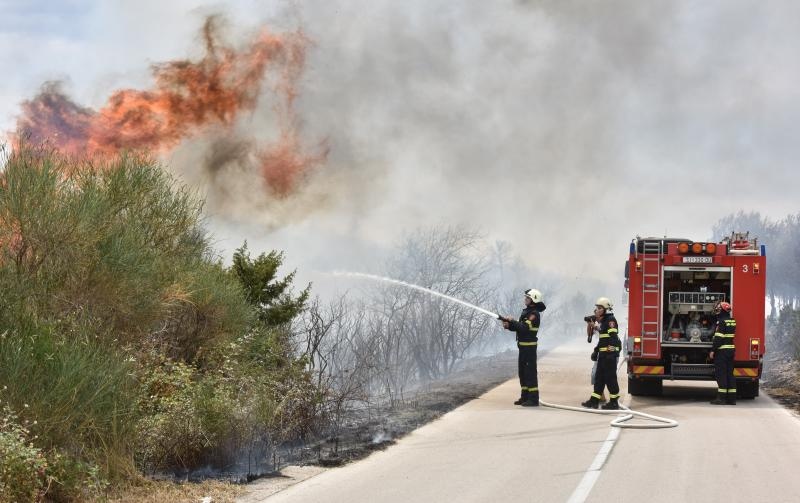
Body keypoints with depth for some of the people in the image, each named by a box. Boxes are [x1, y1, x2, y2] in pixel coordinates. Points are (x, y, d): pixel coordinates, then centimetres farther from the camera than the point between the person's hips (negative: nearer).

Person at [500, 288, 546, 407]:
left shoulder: (535, 314, -14)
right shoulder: (526, 312, 16)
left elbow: (524, 327, -25)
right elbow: (519, 327, 16)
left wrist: (511, 321, -16)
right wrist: (509, 325, -1)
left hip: (529, 346, -10)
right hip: (523, 346, 10)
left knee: (530, 372, -8)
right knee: (523, 372, 15)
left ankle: (533, 399, -7)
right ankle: (525, 397, 23)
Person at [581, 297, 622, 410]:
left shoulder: (610, 320, -12)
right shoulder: (603, 321, 18)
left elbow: (613, 337, -21)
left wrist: (611, 352, -27)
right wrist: (596, 351, 28)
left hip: (610, 353, -10)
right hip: (603, 354, 10)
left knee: (610, 377, -6)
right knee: (599, 377, 11)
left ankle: (614, 402, 0)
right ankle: (594, 400, 15)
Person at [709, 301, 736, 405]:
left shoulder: (721, 322, -14)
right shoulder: (732, 321, 13)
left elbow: (718, 338, -18)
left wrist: (713, 350, -16)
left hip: (722, 350, -8)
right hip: (731, 349, 8)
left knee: (721, 374, -5)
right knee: (729, 373, 10)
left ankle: (721, 397, -7)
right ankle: (732, 398, 10)